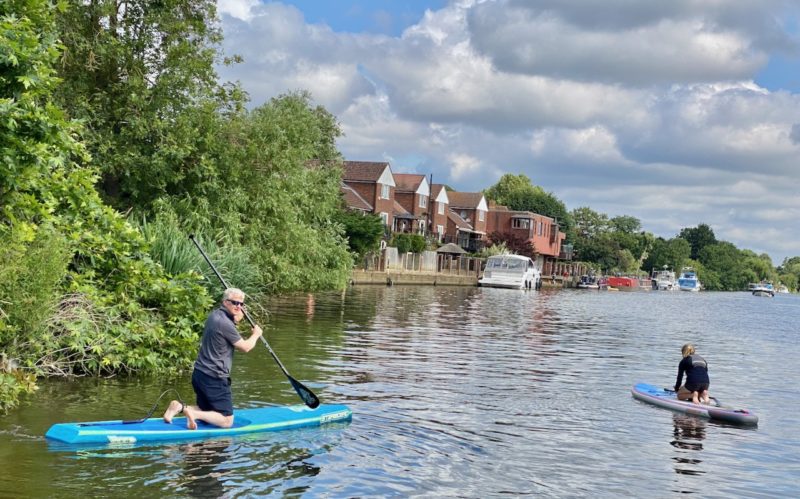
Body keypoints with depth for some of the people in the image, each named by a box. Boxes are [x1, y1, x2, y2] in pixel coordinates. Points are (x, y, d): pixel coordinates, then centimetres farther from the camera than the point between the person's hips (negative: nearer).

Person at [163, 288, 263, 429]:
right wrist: (256, 335, 9)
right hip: (214, 378, -9)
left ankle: (179, 407, 2)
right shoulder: (225, 323, -18)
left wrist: (240, 315, 17)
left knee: (207, 412, 22)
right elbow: (245, 347, -8)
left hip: (199, 373, 9)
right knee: (227, 421, -3)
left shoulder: (214, 314, 9)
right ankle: (193, 413, -16)